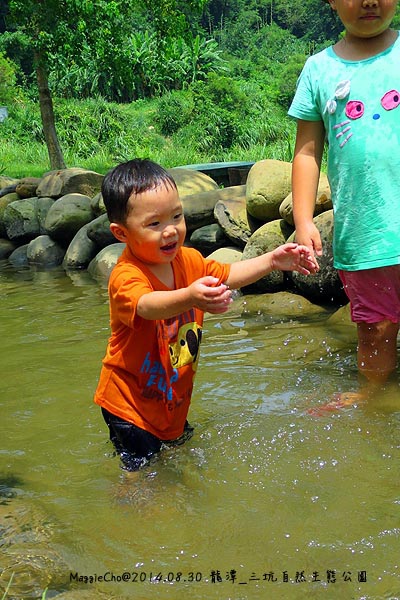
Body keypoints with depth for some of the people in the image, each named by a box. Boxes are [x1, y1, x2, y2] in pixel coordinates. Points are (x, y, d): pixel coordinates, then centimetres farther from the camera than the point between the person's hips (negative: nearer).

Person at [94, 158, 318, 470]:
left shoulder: (187, 260, -4)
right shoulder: (126, 277, -29)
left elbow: (227, 275, 11)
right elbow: (147, 305, -49)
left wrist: (272, 260, -2)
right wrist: (190, 297, -69)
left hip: (175, 398, 7)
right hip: (131, 403, -7)